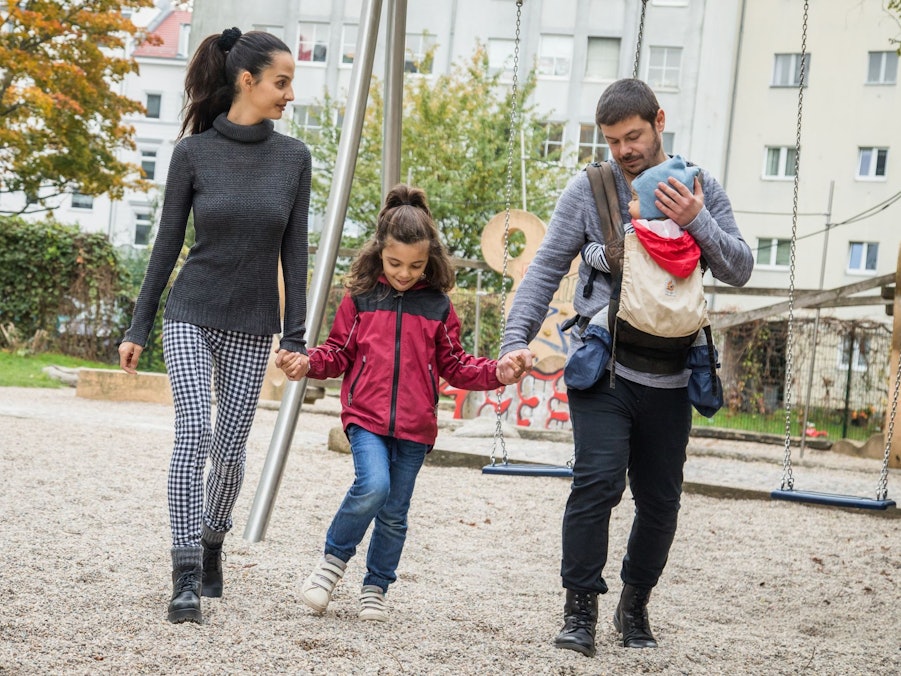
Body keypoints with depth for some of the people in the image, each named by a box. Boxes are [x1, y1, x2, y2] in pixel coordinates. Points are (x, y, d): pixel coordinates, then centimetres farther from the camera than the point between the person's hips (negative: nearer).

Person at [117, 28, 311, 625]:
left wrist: (296, 335, -1)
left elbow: (294, 251, 2)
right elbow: (167, 244, 0)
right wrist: (138, 327, 1)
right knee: (194, 432, -17)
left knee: (230, 447, 5)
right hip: (192, 314, -2)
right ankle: (186, 577, -15)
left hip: (252, 326, 2)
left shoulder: (293, 157, 0)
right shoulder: (193, 152, -5)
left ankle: (212, 542, 32)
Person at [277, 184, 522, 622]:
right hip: (366, 417, -2)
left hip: (414, 427, 2)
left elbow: (454, 366, 11)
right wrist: (308, 363, -10)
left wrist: (496, 373, -5)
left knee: (394, 514, 7)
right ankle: (334, 559, -1)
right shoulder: (360, 298, 3)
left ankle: (376, 588, 27)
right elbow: (339, 352, 9)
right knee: (372, 486, -25)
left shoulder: (437, 306, 6)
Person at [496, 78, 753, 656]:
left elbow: (739, 271, 0)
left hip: (669, 379, 3)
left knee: (660, 501, 8)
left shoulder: (701, 190, 6)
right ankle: (581, 608, -5)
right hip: (601, 368, -2)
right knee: (598, 480, -18)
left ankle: (635, 605, 29)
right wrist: (517, 340, -10)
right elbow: (546, 269, 1)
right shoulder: (589, 190, 0)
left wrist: (698, 223, -17)